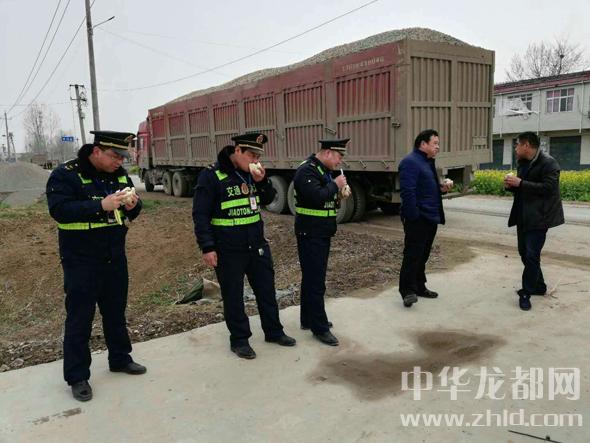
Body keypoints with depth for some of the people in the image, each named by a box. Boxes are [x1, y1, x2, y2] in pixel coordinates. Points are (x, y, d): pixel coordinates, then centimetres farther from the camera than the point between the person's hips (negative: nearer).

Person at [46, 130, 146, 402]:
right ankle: (77, 376, 16)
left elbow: (131, 213, 13)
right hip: (81, 261, -6)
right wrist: (101, 206, -32)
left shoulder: (119, 175, 7)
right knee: (79, 318, 2)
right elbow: (59, 209, -24)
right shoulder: (65, 175, -11)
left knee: (116, 311, 17)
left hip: (115, 257, 6)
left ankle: (120, 359, 34)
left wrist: (133, 206, -12)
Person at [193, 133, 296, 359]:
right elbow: (201, 214, -14)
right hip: (228, 249, -6)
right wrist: (207, 247, -18)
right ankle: (239, 340, 25)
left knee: (267, 289, 15)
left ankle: (273, 332, 32)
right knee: (233, 295, 8)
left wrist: (262, 181, -8)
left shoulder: (252, 172, 5)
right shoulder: (212, 175, -14)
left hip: (257, 244, 6)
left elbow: (268, 200, 11)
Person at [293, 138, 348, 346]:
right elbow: (317, 197, -31)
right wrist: (335, 185, -17)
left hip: (322, 234, 10)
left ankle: (308, 320, 29)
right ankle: (320, 328, 4)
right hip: (310, 234, -10)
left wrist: (340, 193, 2)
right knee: (315, 282, -4)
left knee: (312, 278, 17)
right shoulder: (307, 170, -17)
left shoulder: (324, 170, 14)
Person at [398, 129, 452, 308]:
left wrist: (443, 188, 7)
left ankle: (419, 286, 26)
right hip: (417, 219, -10)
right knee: (412, 255, -6)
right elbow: (408, 192, -22)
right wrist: (414, 217, -24)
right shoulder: (410, 162, -14)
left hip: (430, 217, 10)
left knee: (423, 255, 16)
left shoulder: (428, 162, 18)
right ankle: (407, 291, 0)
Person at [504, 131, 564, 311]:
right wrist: (511, 186, 0)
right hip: (523, 217, 9)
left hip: (538, 217, -9)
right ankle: (538, 286, 30)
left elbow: (548, 188, -24)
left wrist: (520, 183, -23)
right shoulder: (523, 163, 13)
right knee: (524, 253, 15)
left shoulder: (548, 163, -13)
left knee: (531, 255, -10)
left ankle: (526, 293, -1)